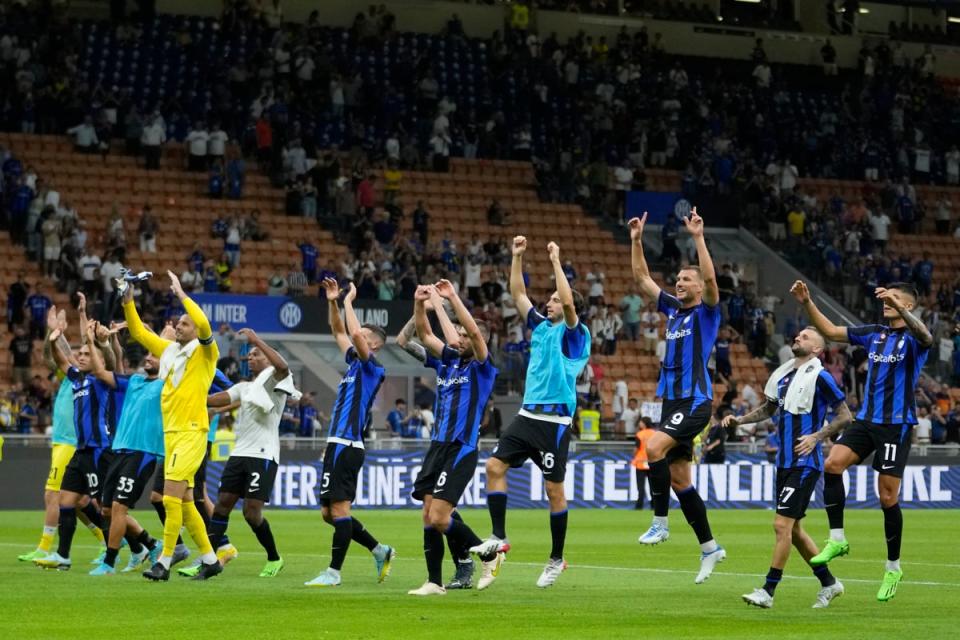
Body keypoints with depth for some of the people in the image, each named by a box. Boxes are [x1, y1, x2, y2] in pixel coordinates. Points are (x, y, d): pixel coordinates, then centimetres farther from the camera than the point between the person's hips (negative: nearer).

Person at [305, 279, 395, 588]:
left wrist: (348, 301, -9)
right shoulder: (355, 363, 19)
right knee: (329, 512, 10)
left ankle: (334, 572, -8)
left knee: (339, 508, -10)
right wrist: (333, 302, 18)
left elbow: (354, 334, -20)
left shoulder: (372, 368, -6)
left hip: (346, 446, -10)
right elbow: (340, 332, 29)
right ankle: (380, 551, 17)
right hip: (338, 446, 10)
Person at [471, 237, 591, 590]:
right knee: (495, 466, -5)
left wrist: (556, 262, -19)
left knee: (554, 489, -2)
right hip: (528, 414, 7)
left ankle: (557, 559, 8)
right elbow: (518, 294, 19)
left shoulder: (575, 334, -5)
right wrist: (517, 257, 11)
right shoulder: (541, 326, 15)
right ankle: (498, 537, 0)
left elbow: (569, 302, -24)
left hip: (555, 420, -7)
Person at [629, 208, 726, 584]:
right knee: (679, 479, 6)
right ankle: (709, 547, 14)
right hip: (672, 401, 8)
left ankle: (660, 522, -18)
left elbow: (710, 278, -21)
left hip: (695, 401, -8)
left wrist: (698, 237, -24)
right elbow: (642, 278, 18)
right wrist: (636, 241, 10)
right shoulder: (672, 309, 16)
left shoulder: (707, 312, -3)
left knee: (655, 447, -27)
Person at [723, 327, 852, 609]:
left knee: (782, 524, -11)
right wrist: (740, 419, 11)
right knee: (793, 528, 12)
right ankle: (829, 583, 26)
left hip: (805, 463, -8)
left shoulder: (820, 377, -10)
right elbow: (769, 408, 26)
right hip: (784, 461, 8)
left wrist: (816, 437, -18)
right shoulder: (784, 374, 12)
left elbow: (845, 416, -9)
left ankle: (768, 591, -7)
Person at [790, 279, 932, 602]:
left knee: (887, 496, -4)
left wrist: (898, 306, -49)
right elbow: (831, 331, 16)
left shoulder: (913, 338, -7)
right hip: (866, 419, 5)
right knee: (832, 464, -17)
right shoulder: (874, 333, 12)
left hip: (896, 424, -5)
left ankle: (893, 567, 11)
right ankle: (837, 539, -8)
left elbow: (925, 336, -32)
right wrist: (807, 303, 3)